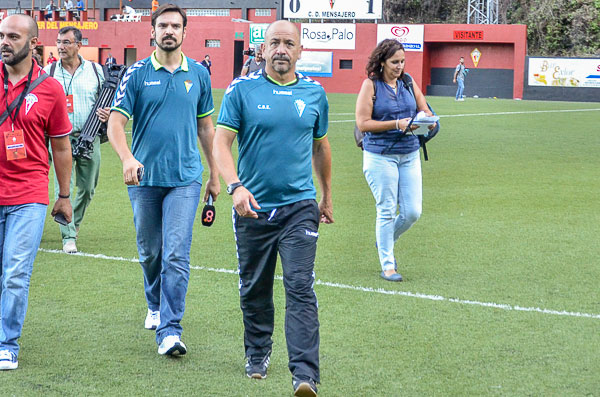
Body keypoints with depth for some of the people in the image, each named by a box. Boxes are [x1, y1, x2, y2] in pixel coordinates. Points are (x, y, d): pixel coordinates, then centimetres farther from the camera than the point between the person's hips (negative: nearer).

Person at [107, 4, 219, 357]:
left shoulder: (199, 74, 6)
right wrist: (127, 158, -25)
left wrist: (215, 175, 17)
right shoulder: (137, 74, 0)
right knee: (150, 253, 12)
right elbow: (116, 123, -6)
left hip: (185, 178, -1)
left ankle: (170, 331, -13)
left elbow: (206, 127, 15)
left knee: (176, 254, -12)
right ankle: (156, 306, 38)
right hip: (144, 178, 1)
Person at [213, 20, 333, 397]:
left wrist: (327, 196, 27)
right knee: (254, 290, 12)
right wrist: (236, 186, -23)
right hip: (253, 206, 0)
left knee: (300, 288, -11)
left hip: (299, 206, 0)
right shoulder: (242, 90, -1)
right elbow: (222, 142, -7)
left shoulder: (314, 93, 7)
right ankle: (258, 355, 34)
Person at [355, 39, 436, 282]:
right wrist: (396, 124, -17)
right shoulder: (371, 85, -4)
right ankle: (387, 265, 9)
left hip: (409, 155, 5)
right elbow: (363, 123, -10)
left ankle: (386, 242, 30)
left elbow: (426, 113, 15)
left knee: (413, 212, 2)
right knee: (387, 211, -2)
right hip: (380, 155, -5)